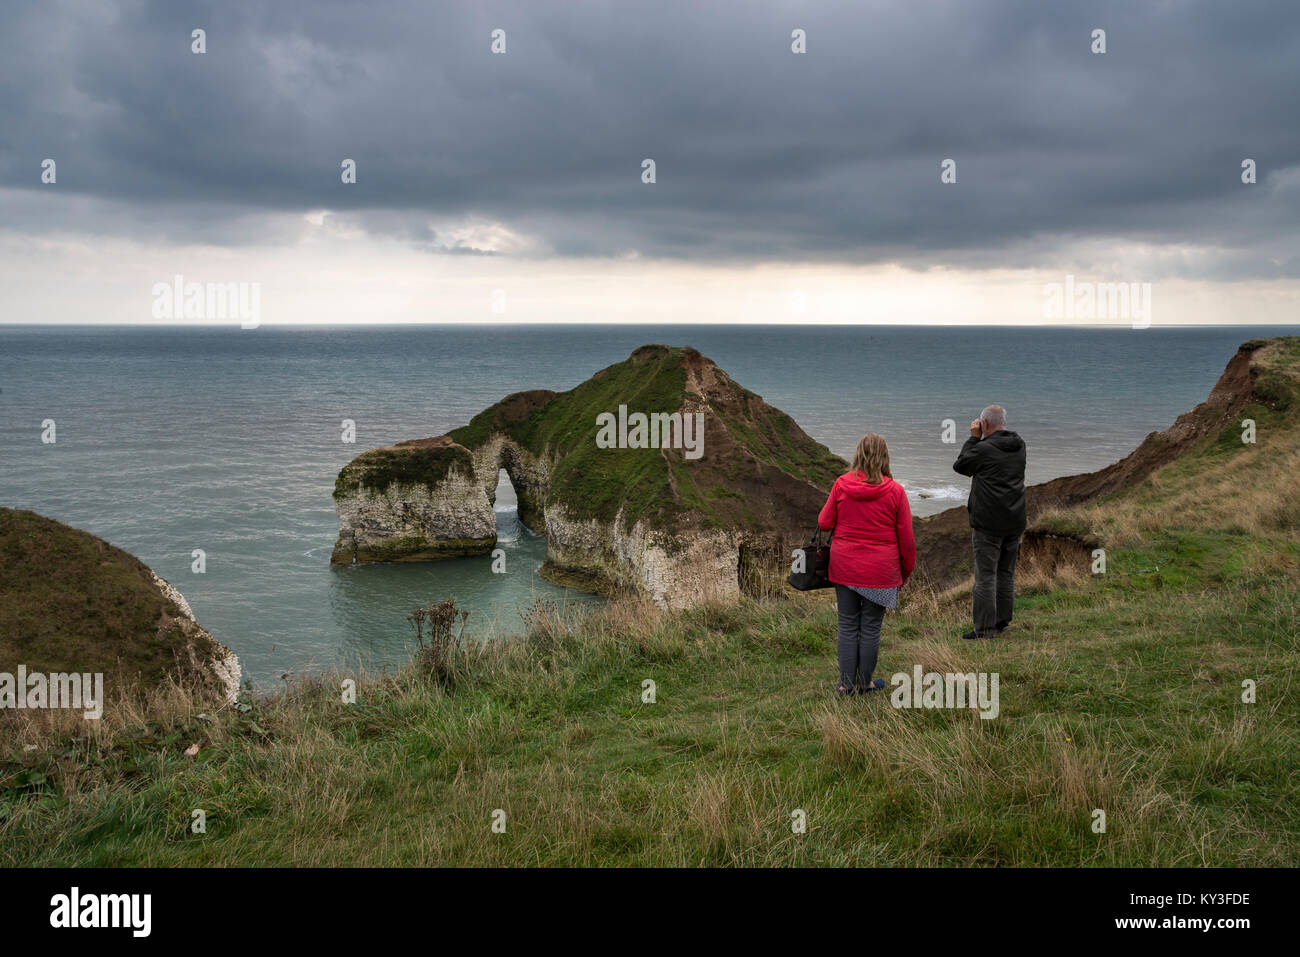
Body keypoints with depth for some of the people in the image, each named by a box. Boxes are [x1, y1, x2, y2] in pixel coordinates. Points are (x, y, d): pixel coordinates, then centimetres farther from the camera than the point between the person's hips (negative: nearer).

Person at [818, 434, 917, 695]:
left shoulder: (841, 484, -6)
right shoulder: (895, 491, -8)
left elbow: (825, 523, 3)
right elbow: (906, 538, -3)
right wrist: (907, 570, 10)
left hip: (844, 567, 1)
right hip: (880, 571, -1)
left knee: (847, 627, 10)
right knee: (871, 629, 9)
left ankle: (847, 684, 15)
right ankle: (864, 683, 18)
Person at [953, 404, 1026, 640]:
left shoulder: (984, 449, -16)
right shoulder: (1019, 446, 5)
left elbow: (960, 465, 0)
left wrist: (974, 437, 4)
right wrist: (980, 439, 12)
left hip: (988, 523, -7)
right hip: (1014, 522, 7)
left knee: (986, 575, -3)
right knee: (1006, 573, 16)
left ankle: (985, 627, -2)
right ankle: (1003, 621, 24)